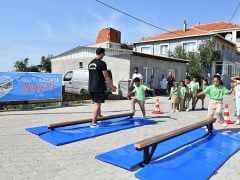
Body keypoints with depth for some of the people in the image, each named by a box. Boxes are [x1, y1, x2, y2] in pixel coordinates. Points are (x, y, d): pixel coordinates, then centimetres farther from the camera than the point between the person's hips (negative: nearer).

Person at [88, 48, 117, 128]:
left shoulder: (90, 63, 13)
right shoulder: (102, 63, -12)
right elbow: (106, 76, -13)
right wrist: (112, 86, -4)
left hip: (91, 87, 8)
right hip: (99, 88, -8)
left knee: (97, 104, 21)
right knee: (97, 104, 0)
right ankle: (93, 123, 3)